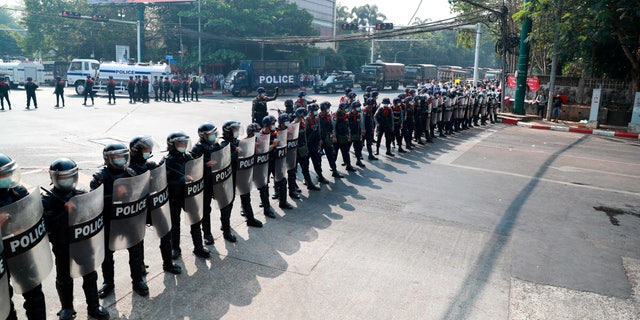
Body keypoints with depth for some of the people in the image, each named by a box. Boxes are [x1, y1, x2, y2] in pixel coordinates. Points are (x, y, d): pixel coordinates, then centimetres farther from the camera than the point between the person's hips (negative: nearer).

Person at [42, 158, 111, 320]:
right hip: (62, 247, -2)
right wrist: (66, 212, -34)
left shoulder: (81, 195, -4)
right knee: (64, 278, 15)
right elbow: (48, 225, -25)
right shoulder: (48, 200, -13)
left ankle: (93, 307, 30)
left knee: (90, 275, 13)